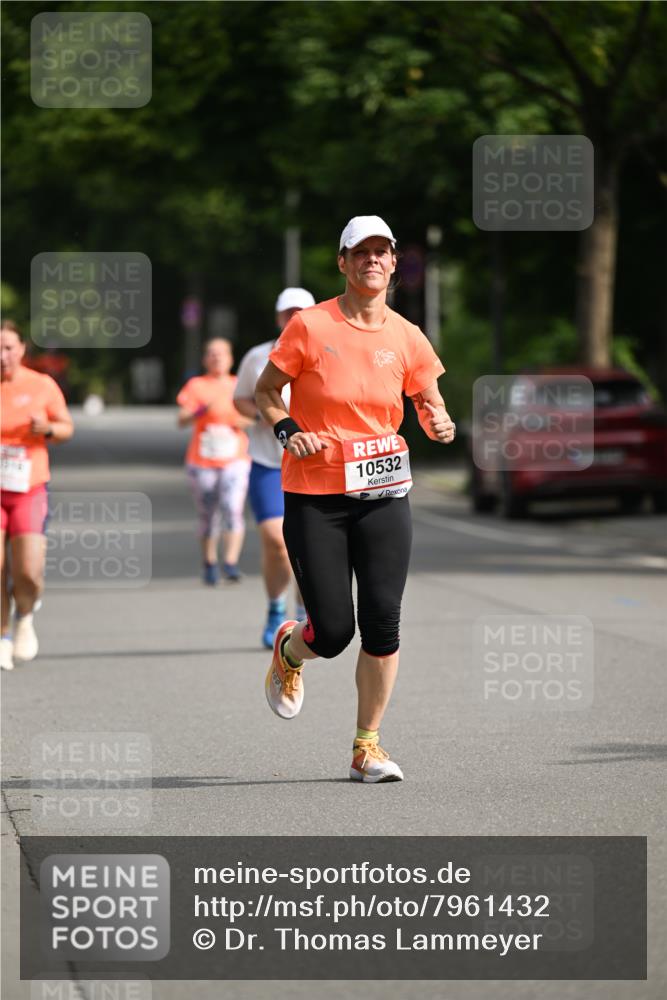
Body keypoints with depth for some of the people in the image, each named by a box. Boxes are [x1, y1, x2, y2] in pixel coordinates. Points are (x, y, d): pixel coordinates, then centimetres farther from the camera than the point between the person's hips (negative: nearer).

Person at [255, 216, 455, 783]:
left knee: (382, 622, -7)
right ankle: (288, 653, 34)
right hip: (314, 496, -2)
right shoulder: (310, 326, -5)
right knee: (333, 630, -5)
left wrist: (439, 424, -9)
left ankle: (368, 747, 8)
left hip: (382, 495, 3)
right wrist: (287, 430, -15)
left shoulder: (407, 338, 4)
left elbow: (431, 405, 14)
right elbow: (265, 391, 4)